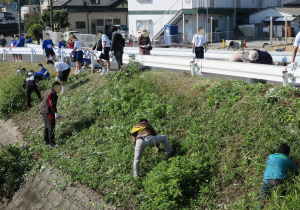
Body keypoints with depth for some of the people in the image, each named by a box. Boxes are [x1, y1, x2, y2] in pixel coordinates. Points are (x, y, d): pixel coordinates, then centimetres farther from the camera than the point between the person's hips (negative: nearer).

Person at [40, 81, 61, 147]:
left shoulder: (47, 92, 18)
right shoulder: (52, 93, -14)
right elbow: (52, 104, -21)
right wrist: (55, 112, -22)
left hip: (44, 111, 11)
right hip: (49, 112, -11)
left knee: (47, 126, 18)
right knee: (51, 127, -10)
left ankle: (46, 140, 25)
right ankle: (52, 142, -11)